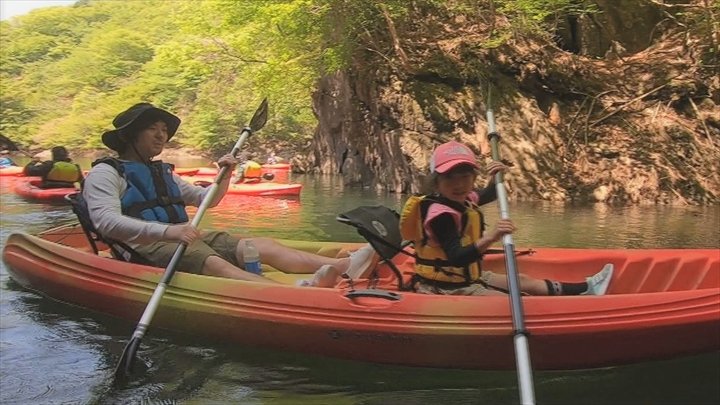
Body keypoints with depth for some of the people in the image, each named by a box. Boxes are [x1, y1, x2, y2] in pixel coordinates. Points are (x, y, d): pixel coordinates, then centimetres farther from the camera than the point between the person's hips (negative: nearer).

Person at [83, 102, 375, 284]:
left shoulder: (162, 173, 26)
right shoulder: (105, 173, 1)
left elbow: (205, 199, 33)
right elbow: (106, 222, -18)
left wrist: (224, 177, 11)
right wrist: (166, 231, -33)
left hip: (184, 239, 8)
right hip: (147, 246, -8)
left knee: (263, 246, -13)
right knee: (216, 265, -35)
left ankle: (341, 266, -30)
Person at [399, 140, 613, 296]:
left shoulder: (461, 199, 3)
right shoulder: (441, 213, -28)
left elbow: (488, 195, 25)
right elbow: (457, 258, -40)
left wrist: (496, 178, 4)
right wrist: (490, 238, -53)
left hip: (468, 277, 10)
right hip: (449, 288, -10)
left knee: (522, 281, 16)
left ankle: (585, 288, 27)